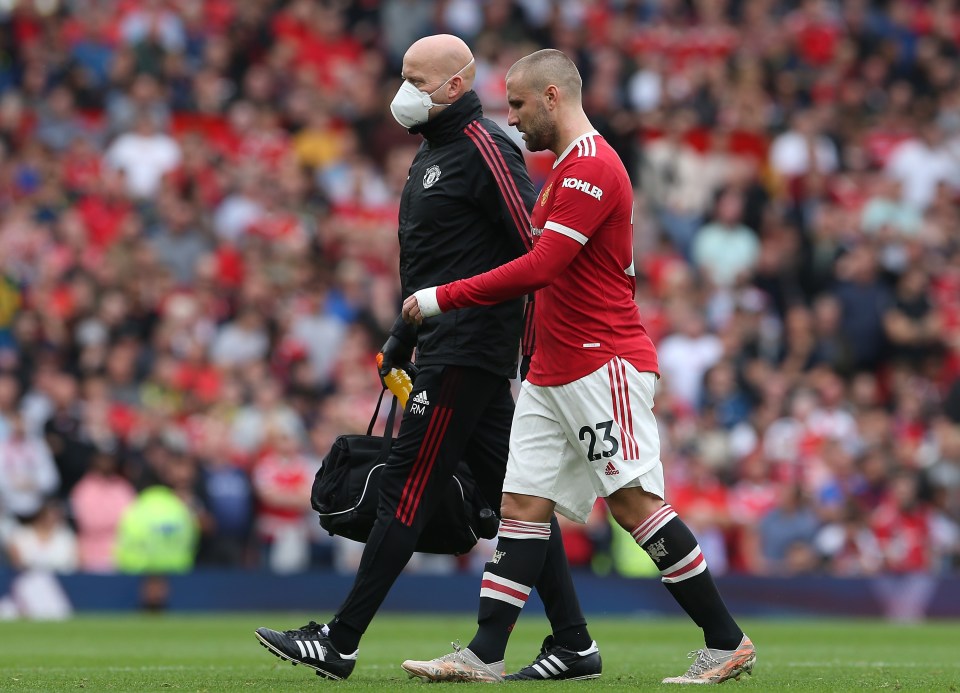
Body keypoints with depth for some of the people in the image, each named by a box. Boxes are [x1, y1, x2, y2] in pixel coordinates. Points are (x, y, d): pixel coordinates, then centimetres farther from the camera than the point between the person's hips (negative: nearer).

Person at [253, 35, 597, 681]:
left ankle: (340, 643, -6)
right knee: (512, 494, 8)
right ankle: (575, 643, 9)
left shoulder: (485, 149, -13)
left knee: (406, 489, -8)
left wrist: (538, 352, -18)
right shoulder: (433, 153, 18)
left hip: (467, 354, -10)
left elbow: (537, 250, -17)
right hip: (449, 348, 10)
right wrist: (402, 341, 24)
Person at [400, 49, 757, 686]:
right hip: (553, 369, 10)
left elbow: (539, 269, -22)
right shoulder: (566, 169, 19)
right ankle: (484, 656, 0)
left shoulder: (591, 167, -14)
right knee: (523, 503, 3)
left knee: (634, 502, -10)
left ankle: (727, 643, -4)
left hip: (604, 363, -10)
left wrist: (442, 298, -18)